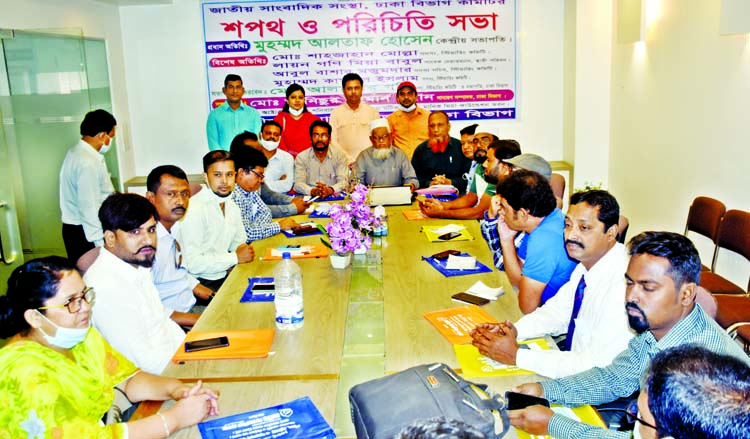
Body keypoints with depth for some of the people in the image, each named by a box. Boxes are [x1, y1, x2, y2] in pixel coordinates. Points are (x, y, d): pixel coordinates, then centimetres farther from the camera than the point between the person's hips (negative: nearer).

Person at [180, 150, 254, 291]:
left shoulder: (232, 206, 9)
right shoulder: (194, 209, -18)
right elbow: (193, 264, -22)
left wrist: (242, 248, 0)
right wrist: (236, 257, -16)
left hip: (225, 274, 8)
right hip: (201, 283, -8)